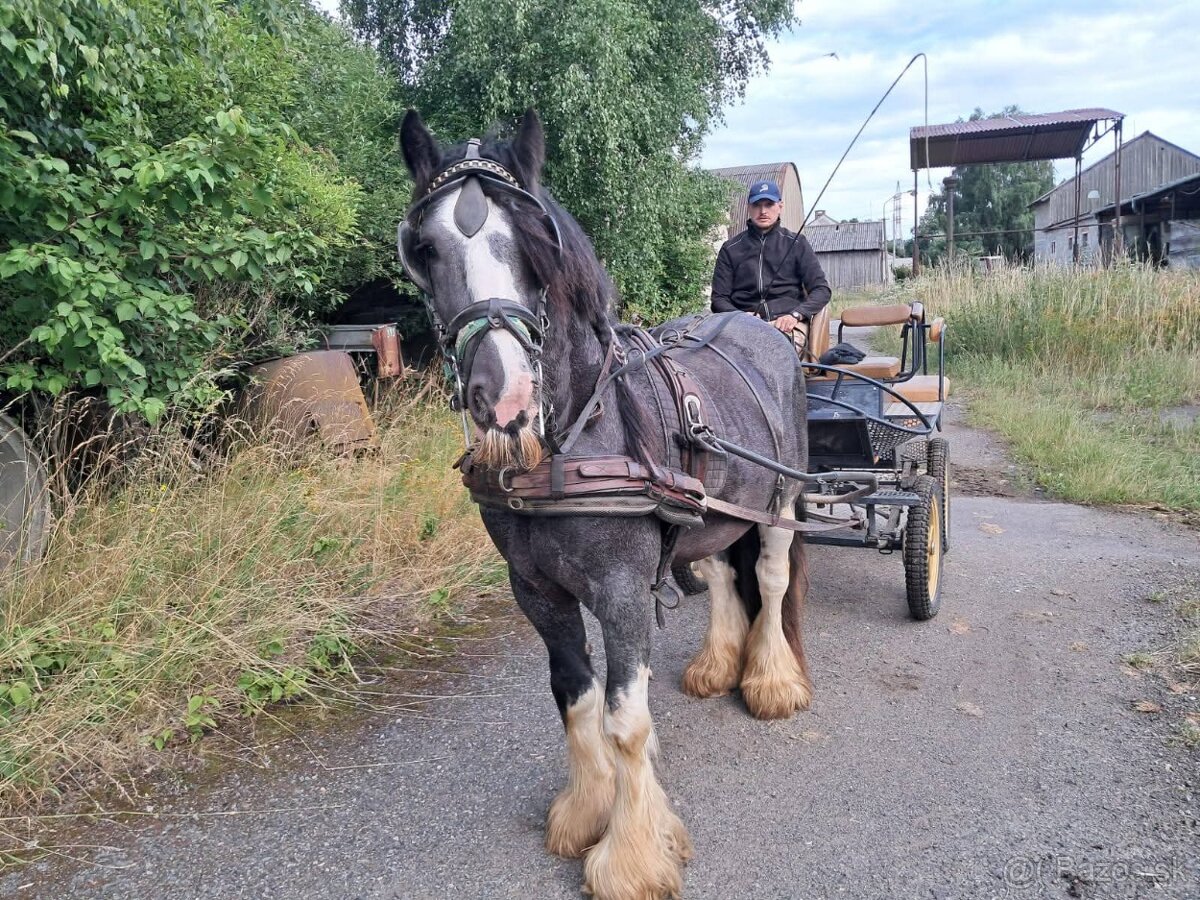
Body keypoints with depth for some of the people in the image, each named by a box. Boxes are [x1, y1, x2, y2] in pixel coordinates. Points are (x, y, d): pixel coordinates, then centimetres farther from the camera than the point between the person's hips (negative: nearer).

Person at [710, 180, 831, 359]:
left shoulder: (796, 243, 18)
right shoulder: (731, 249, 20)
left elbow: (821, 289, 11)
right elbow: (719, 298, 14)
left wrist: (795, 315, -8)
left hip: (786, 320, 0)